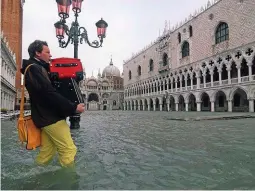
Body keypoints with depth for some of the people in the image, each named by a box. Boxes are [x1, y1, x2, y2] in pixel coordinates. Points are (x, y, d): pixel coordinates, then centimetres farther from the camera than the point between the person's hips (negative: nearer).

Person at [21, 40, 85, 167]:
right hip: (51, 117, -10)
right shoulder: (35, 68, -12)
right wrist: (73, 107, -19)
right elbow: (50, 93, -22)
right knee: (69, 150, -7)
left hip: (47, 117, 10)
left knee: (46, 152, 14)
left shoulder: (37, 68, 20)